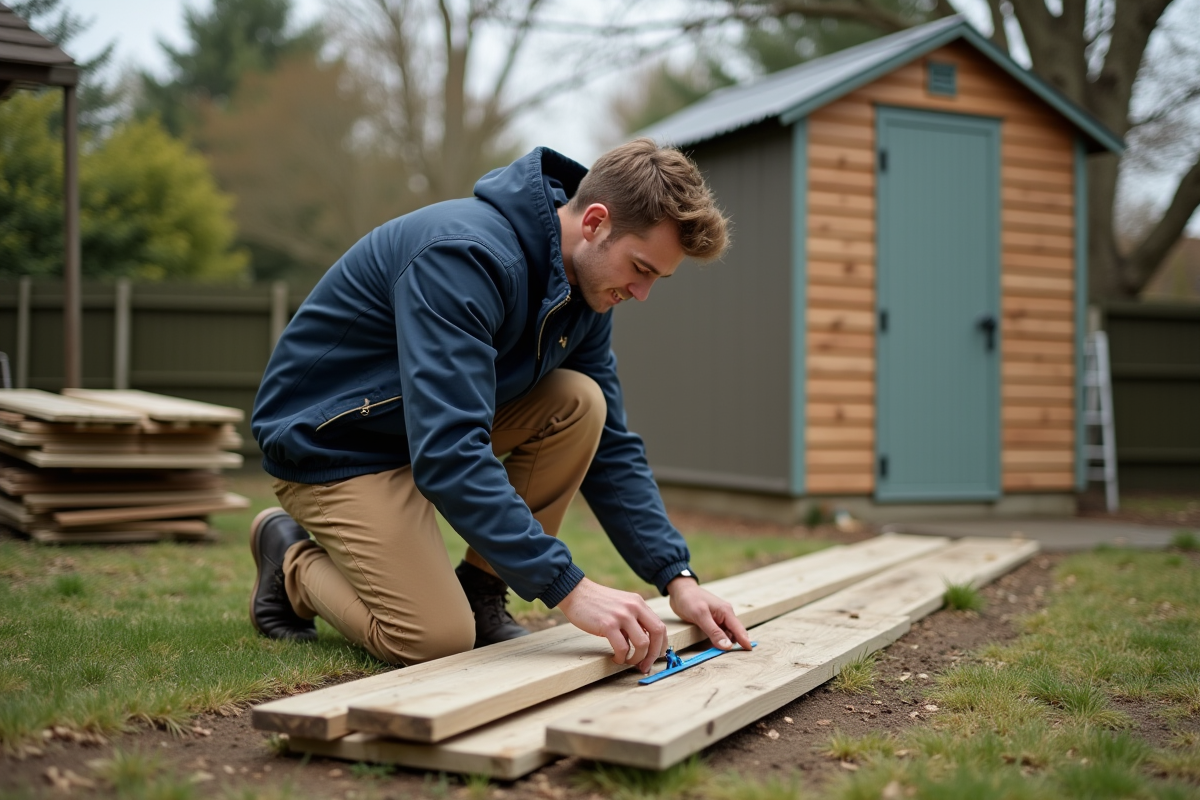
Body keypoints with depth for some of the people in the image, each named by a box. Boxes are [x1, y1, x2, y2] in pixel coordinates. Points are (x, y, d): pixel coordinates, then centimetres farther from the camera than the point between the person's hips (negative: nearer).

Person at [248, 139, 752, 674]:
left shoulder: (583, 289, -4)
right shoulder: (466, 256, -32)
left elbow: (611, 446, 1)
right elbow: (447, 452, -40)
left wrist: (677, 579, -9)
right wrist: (568, 589, -42)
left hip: (436, 424, 8)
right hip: (330, 443, -8)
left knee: (580, 404, -13)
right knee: (439, 640, -19)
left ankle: (480, 593, 0)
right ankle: (292, 561, 8)